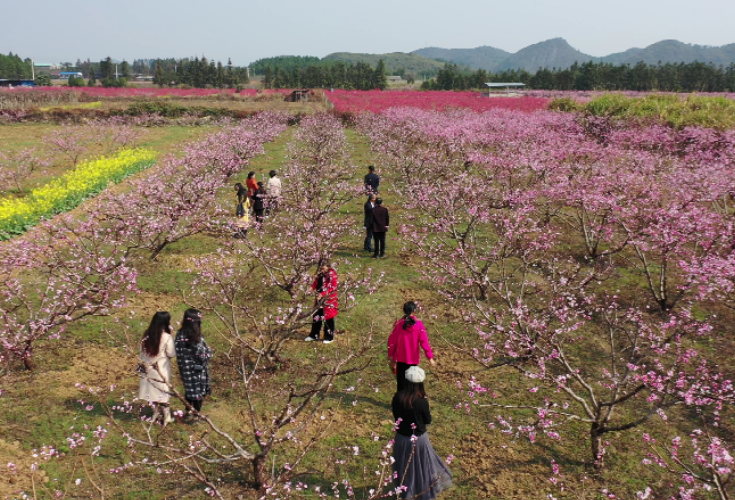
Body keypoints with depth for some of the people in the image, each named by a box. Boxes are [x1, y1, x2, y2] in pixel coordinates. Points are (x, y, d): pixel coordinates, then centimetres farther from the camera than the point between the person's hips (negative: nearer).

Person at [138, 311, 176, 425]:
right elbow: (171, 354, -14)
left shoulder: (147, 335, -6)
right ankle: (167, 417, 17)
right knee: (162, 392, 8)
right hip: (162, 369, -5)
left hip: (149, 368, 5)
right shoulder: (167, 337, -23)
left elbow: (143, 350, 3)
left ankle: (156, 413, 33)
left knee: (153, 390, 19)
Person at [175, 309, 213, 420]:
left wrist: (182, 366, 9)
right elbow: (205, 355, -22)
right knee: (199, 392, 13)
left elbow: (178, 352, 0)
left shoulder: (180, 335, -8)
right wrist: (208, 350, -1)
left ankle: (188, 411, 39)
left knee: (189, 389, 24)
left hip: (185, 369, 6)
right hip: (198, 370, -6)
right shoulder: (197, 339, -27)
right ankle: (197, 415, 25)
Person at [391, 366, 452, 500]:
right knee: (421, 466, 20)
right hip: (418, 439, -3)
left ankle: (404, 489, 45)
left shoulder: (397, 397, -15)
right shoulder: (422, 401, -26)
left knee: (404, 466, 25)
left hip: (401, 438, 4)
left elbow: (396, 415, 0)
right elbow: (428, 420, -10)